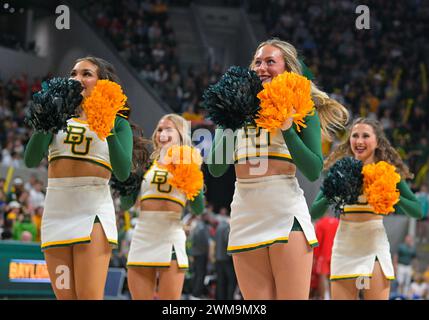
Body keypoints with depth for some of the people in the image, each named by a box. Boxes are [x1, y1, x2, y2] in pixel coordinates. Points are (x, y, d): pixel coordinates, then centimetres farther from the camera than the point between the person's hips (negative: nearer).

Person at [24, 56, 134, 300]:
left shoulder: (117, 123, 7)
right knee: (65, 297, 1)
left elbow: (123, 172, -8)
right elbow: (31, 160, 1)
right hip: (56, 212, 4)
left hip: (94, 210, -4)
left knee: (89, 296, -15)